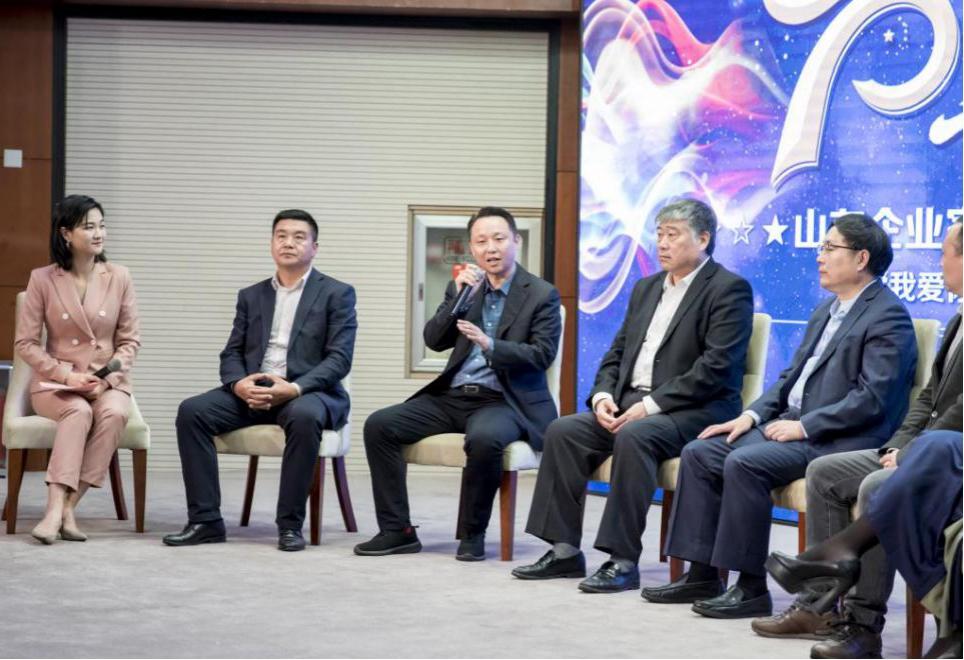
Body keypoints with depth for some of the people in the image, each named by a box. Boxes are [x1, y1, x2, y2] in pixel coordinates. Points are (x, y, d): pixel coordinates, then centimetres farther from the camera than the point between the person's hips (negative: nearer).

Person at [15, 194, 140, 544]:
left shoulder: (118, 278, 1)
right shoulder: (43, 279, -3)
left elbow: (130, 340, 4)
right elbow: (25, 342, -2)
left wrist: (108, 379, -13)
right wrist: (66, 375, -15)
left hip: (108, 382, 2)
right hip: (55, 382, -1)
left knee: (114, 413, -33)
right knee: (79, 412, -35)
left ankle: (68, 506, -31)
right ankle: (56, 508, -41)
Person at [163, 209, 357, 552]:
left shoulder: (337, 293, 3)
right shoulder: (251, 296, 17)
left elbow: (339, 359, -7)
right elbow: (231, 353, 11)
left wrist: (294, 388, -23)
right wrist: (239, 383, -14)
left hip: (310, 392, -4)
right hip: (252, 391, 4)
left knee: (304, 416, -39)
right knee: (192, 410, -21)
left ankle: (290, 524, -27)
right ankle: (205, 520, -18)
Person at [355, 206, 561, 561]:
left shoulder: (542, 295, 0)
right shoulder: (463, 287, 14)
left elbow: (542, 355, -10)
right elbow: (434, 340, 6)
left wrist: (489, 345, -25)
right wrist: (459, 297, -9)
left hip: (504, 401, -5)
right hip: (453, 396, 5)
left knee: (484, 438, -39)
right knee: (379, 425, -14)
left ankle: (473, 533, -18)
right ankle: (397, 530, -10)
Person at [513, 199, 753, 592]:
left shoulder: (729, 290, -6)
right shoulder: (646, 288, 20)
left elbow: (716, 367, -16)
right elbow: (618, 353, 20)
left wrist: (651, 405, -20)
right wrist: (603, 394, -2)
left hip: (694, 412, -8)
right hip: (630, 405, 8)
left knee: (633, 436, -35)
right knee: (563, 431, -12)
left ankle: (623, 560, -30)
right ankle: (564, 551, -9)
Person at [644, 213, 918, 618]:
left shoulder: (887, 316, -10)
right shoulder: (827, 310, 20)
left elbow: (872, 398, -19)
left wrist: (804, 426, -19)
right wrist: (752, 415, 6)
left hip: (838, 439, -10)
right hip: (794, 422, 10)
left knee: (744, 462, -29)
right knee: (699, 454, -2)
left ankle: (752, 588, -20)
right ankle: (702, 574, -1)